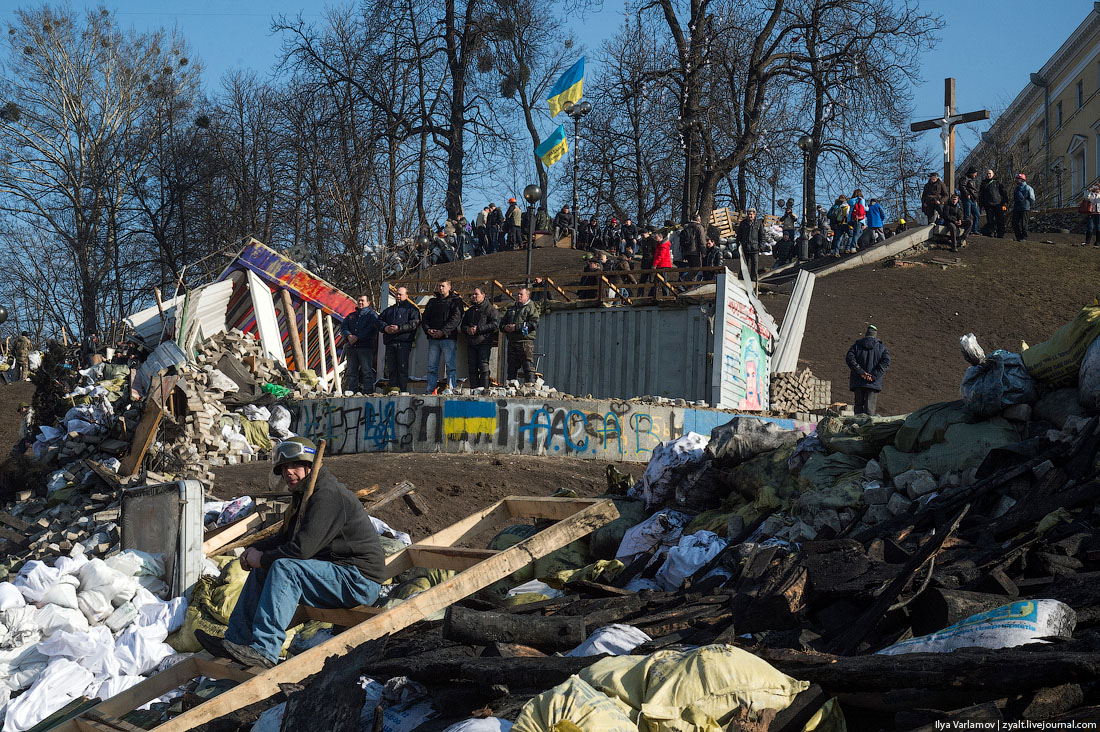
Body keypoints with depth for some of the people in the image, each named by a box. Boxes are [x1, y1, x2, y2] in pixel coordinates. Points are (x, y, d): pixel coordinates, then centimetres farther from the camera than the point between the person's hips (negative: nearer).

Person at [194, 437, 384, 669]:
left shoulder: (328, 495, -19)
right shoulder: (304, 495, 15)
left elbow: (302, 547, -26)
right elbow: (285, 538, 23)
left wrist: (264, 559, -11)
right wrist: (256, 549, 3)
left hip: (360, 581, -11)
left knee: (284, 567, -28)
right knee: (263, 570, 8)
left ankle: (263, 651, -33)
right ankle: (236, 641, 3)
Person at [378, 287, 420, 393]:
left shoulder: (411, 309, 7)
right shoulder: (389, 310, 27)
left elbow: (414, 323, -7)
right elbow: (380, 320, 20)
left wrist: (399, 328, -16)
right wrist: (385, 328, -3)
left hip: (404, 342, -6)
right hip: (390, 343, 6)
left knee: (402, 368, -10)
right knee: (391, 368, 3)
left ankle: (403, 391, -11)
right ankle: (392, 389, 4)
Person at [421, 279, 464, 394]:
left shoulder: (455, 301, 3)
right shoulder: (432, 301, 19)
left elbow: (456, 318, -9)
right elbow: (425, 318, 16)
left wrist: (443, 331, -18)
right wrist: (428, 329, -5)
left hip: (448, 337, -5)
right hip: (433, 338, 5)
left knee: (450, 365, -8)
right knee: (432, 366, 4)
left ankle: (450, 388, -9)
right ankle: (429, 390, 5)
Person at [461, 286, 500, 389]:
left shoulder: (490, 309, 1)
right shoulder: (470, 311, 21)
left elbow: (495, 324, -10)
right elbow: (463, 325, 24)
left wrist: (478, 329, -15)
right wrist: (467, 329, -1)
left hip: (484, 342, -6)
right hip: (471, 343, 6)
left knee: (483, 367, -11)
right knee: (472, 368, 4)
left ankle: (484, 389, -11)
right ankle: (473, 389, 7)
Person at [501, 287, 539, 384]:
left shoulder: (531, 308, 1)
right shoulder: (512, 308, 23)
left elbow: (534, 324, -13)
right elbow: (502, 322, 27)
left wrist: (516, 327, -16)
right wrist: (505, 327, 2)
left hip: (526, 341, -7)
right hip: (512, 342, 7)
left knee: (528, 368, -10)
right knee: (511, 368, 8)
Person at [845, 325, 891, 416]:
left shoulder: (856, 345, 9)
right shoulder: (881, 347, 7)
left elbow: (849, 359, -8)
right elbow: (886, 362, -9)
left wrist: (861, 372, -11)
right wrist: (873, 376, -14)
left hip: (857, 382, 1)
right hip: (873, 383, -1)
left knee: (858, 405, 8)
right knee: (870, 408, -5)